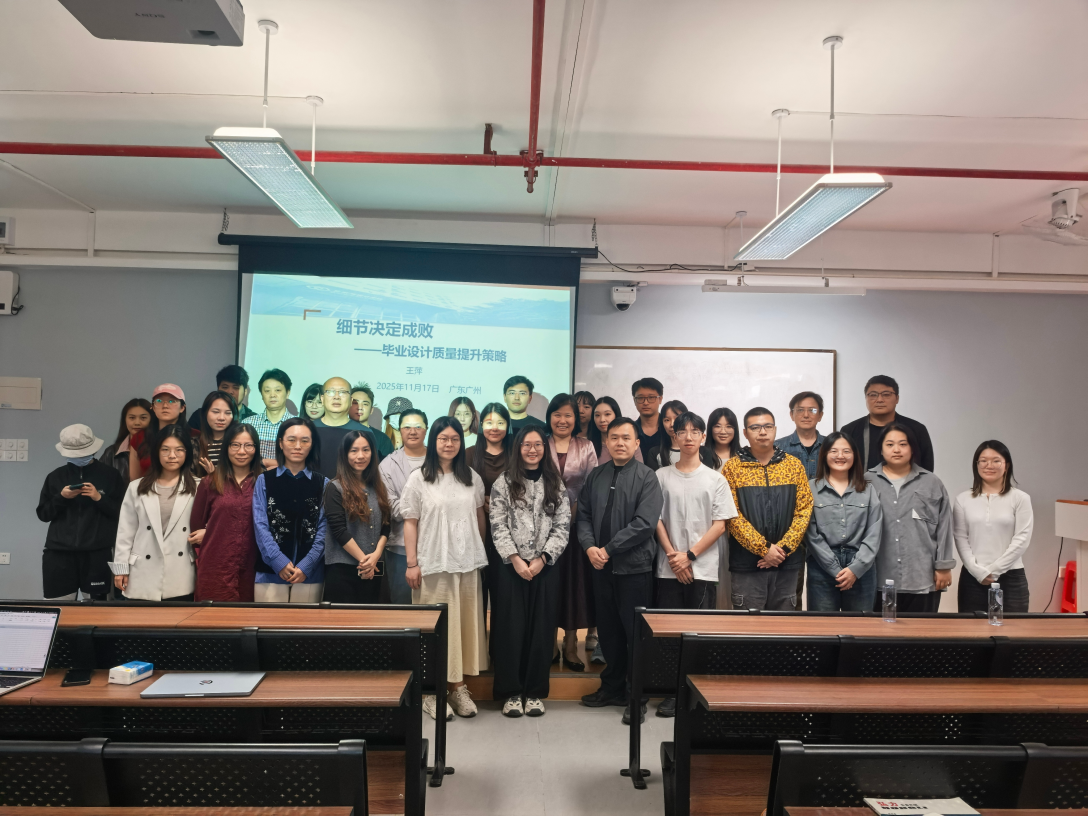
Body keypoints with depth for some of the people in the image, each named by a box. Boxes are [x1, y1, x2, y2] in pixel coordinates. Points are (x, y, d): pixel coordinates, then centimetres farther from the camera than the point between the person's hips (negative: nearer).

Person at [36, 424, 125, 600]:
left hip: (97, 553, -2)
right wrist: (61, 497, -6)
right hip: (59, 553, 2)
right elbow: (43, 514, 10)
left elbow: (122, 512, 0)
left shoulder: (109, 474, 2)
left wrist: (99, 498, -13)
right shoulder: (56, 476, 9)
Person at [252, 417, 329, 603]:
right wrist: (278, 561, -13)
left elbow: (324, 529, 1)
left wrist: (306, 565, -11)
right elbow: (260, 526, -1)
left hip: (310, 574, 0)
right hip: (270, 572, 0)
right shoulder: (264, 481, 5)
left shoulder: (323, 484, 5)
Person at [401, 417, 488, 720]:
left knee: (466, 623, 6)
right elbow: (410, 523, -2)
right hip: (433, 564, -3)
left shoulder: (472, 477, 8)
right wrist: (412, 564, -6)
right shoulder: (418, 478, -1)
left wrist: (481, 554, 10)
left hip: (467, 563, 3)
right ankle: (432, 690, 12)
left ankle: (458, 686, 18)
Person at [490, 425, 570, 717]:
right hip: (510, 567, -1)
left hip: (545, 567, 1)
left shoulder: (556, 485, 7)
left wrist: (542, 559, -10)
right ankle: (511, 692, 13)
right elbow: (498, 526, -3)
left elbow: (562, 528, 2)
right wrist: (515, 559, -13)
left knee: (541, 629, 5)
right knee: (510, 629, 2)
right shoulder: (504, 483, 2)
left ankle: (535, 692, 17)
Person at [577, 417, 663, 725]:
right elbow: (583, 515, 8)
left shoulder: (646, 477, -7)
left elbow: (645, 523, -16)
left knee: (635, 632, 4)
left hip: (634, 567, -5)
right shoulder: (596, 476, 9)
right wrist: (589, 547, -10)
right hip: (601, 566, 5)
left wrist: (608, 549, -16)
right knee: (608, 630, 15)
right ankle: (612, 687, 31)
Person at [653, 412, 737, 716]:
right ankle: (673, 693, 13)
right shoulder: (662, 476, 6)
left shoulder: (715, 479, 5)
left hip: (703, 568, -1)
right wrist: (673, 556, -7)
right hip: (668, 568, 1)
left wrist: (689, 555, -8)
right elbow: (656, 519, 4)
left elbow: (720, 524, 0)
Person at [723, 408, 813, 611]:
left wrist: (783, 548, -9)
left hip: (786, 562, 2)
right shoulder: (732, 467, -1)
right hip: (746, 563, -2)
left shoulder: (794, 465, 6)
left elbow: (804, 511, 2)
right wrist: (764, 548, -14)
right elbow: (733, 516, -7)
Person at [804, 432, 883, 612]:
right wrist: (836, 569, -9)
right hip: (822, 568, -2)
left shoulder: (868, 490, 10)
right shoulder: (811, 488, 2)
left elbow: (873, 534, 3)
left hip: (861, 569, 2)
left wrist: (856, 569, -8)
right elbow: (812, 535, -5)